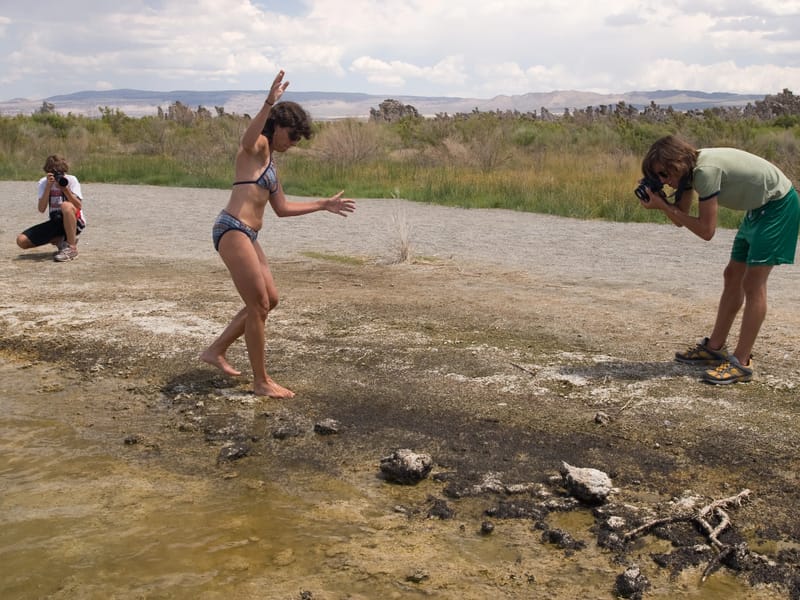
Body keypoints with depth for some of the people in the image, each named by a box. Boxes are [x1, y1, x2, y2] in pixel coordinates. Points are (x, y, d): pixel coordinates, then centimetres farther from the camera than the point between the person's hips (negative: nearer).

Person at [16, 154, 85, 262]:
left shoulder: (71, 180, -9)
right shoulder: (43, 182, -1)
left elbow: (79, 206, -19)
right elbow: (41, 209, -13)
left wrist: (65, 188, -27)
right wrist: (48, 187, -20)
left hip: (74, 221, -4)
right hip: (56, 222, 4)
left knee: (66, 205, -39)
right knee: (21, 241, -11)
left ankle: (72, 248, -24)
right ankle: (59, 241, 7)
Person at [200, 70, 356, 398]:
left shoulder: (270, 162, 23)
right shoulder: (257, 147, -4)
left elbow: (282, 208, 29)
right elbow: (247, 138, -31)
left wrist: (323, 204, 33)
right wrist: (269, 104, -44)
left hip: (246, 235, 10)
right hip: (233, 230, -10)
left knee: (269, 299, 17)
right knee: (259, 306, -6)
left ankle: (216, 351, 26)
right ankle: (261, 381, 5)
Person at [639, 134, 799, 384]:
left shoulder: (706, 170, -29)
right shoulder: (690, 169, -2)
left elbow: (706, 231, -26)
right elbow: (681, 220, 0)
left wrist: (663, 206, -24)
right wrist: (659, 200, -17)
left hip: (780, 204, -10)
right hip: (758, 208, 10)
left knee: (753, 283, -13)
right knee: (733, 277, 11)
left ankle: (741, 363, -10)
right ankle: (714, 348, 20)